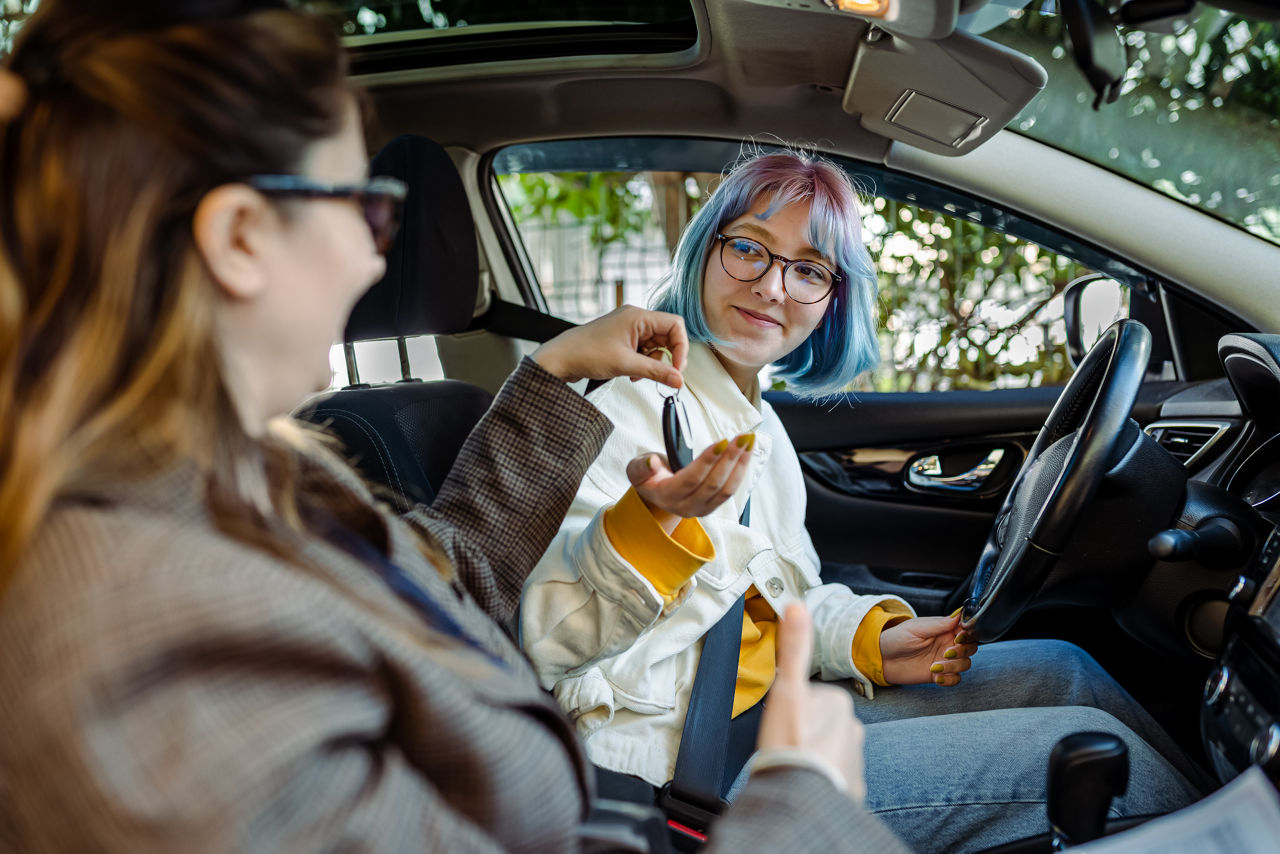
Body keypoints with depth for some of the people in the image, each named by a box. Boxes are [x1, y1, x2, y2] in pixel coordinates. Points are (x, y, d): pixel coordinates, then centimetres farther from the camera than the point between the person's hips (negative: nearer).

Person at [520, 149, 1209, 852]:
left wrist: (872, 639, 1)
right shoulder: (632, 410, -14)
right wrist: (651, 523, -37)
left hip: (777, 705, 9)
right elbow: (549, 643, -21)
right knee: (1083, 745, -10)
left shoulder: (759, 425, 14)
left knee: (1055, 670, 8)